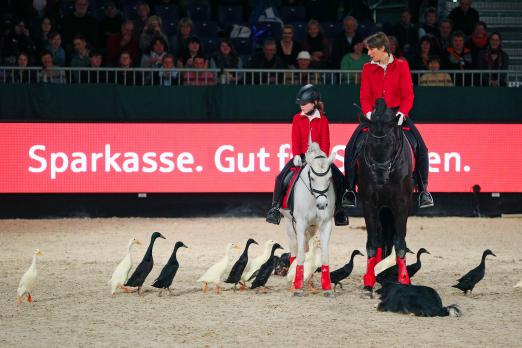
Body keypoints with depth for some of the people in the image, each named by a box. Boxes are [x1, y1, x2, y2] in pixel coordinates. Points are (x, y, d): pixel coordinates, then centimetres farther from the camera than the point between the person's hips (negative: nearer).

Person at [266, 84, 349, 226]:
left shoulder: (322, 120, 1)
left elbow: (325, 141, -4)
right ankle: (275, 206, -8)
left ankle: (338, 208, 0)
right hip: (301, 156, 0)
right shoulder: (297, 118, 4)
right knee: (281, 177, -20)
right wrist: (296, 155, -18)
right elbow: (295, 139, -3)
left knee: (339, 178, -15)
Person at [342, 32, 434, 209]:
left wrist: (402, 112, -21)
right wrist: (368, 113, -17)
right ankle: (350, 190, -7)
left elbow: (408, 94, -4)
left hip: (397, 113, -2)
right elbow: (365, 96, 2)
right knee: (351, 147, -15)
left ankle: (423, 190, -8)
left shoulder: (401, 66, 1)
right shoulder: (368, 68, 6)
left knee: (420, 146, -19)